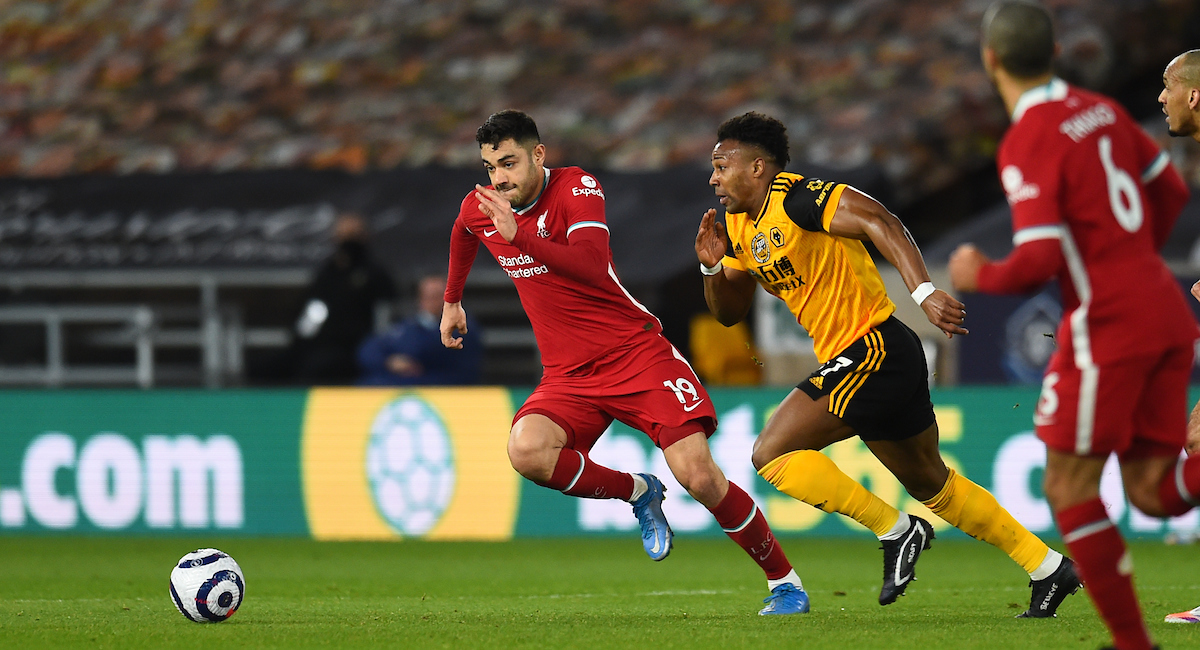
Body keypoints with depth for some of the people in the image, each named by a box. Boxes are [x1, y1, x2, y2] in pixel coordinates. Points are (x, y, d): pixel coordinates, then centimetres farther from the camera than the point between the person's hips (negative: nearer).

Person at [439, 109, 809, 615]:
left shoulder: (576, 189, -14)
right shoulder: (479, 208, 3)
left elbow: (593, 266, -32)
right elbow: (462, 235, 31)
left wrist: (518, 235, -41)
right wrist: (452, 300, 42)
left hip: (637, 351, -5)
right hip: (568, 375, 5)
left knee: (698, 475, -17)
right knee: (526, 449, -28)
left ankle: (784, 581, 2)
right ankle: (638, 493, -3)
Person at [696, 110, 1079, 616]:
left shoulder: (794, 198, -14)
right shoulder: (740, 226, 14)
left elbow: (879, 222, -26)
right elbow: (729, 311, 21)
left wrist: (923, 292, -37)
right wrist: (714, 267, 0)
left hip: (871, 352, -10)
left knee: (772, 453, -13)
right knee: (931, 483, 18)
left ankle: (896, 531, -7)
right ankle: (1048, 567, 24)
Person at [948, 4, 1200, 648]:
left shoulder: (1028, 143, -14)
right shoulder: (1100, 110, 10)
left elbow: (1038, 262, -20)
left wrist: (980, 275, 0)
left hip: (1107, 325, -8)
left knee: (1070, 489, 4)